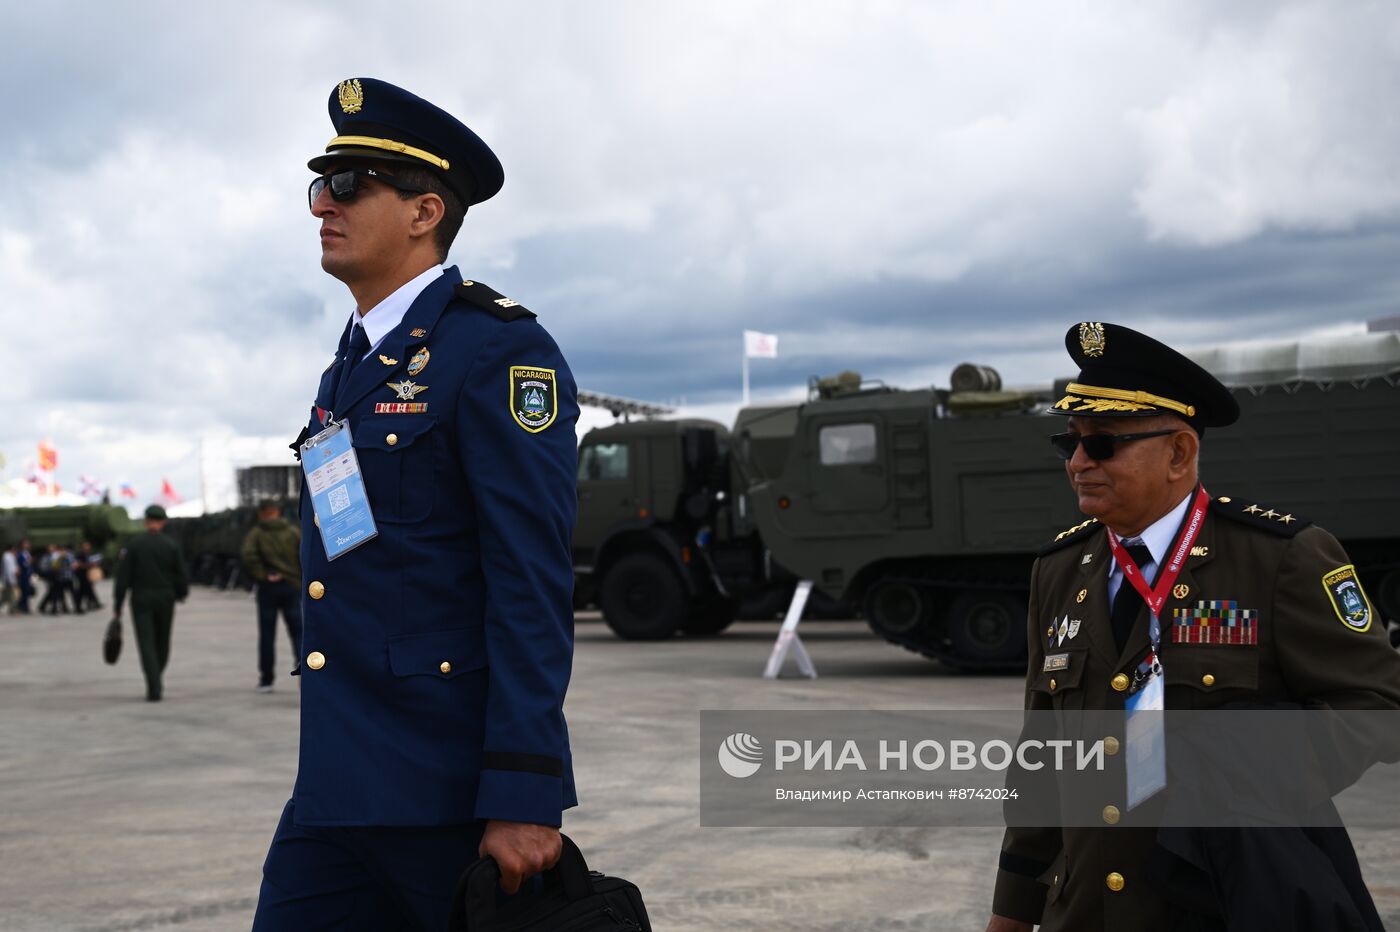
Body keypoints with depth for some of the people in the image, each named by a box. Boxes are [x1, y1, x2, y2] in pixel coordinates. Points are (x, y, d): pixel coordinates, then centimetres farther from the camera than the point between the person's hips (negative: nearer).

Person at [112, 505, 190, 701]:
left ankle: (154, 688, -14)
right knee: (162, 643, 15)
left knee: (146, 644, -3)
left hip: (141, 600, -2)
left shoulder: (133, 545, -5)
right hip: (165, 600, 2)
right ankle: (154, 683, 25)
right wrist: (181, 593, 20)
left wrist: (117, 604, -2)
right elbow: (181, 575, 0)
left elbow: (123, 576, -7)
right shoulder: (171, 546, -3)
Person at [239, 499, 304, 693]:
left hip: (268, 588, -1)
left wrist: (262, 576, -9)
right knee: (297, 632, 2)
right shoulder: (294, 531, 4)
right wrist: (301, 580, 2)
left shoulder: (256, 533, 0)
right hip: (292, 586, 1)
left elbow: (249, 556, -16)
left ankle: (266, 680, 11)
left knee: (267, 634, 7)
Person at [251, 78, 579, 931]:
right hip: (337, 790, 8)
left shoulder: (500, 351, -10)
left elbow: (535, 584, -17)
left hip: (457, 788, -8)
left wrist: (523, 798, -21)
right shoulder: (352, 369, 18)